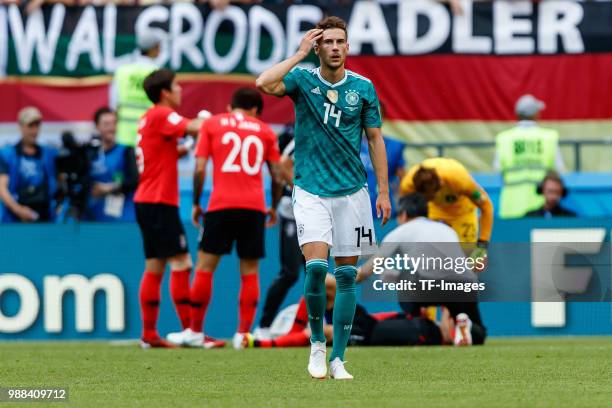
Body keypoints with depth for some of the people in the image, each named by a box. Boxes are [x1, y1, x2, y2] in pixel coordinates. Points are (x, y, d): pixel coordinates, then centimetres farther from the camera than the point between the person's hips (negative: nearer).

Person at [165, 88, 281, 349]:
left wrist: (196, 204, 9)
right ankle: (243, 334, 0)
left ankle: (195, 332, 6)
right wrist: (273, 207, 21)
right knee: (250, 272, 6)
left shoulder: (211, 124, 8)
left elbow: (200, 169, 0)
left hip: (221, 205, -1)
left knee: (205, 267, 5)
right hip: (254, 207, 1)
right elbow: (277, 173, 8)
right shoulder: (264, 130, 12)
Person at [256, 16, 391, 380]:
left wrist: (384, 192, 5)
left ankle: (338, 359, 9)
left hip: (352, 192, 2)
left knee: (347, 274, 2)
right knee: (316, 265, -19)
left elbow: (375, 138, 8)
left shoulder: (363, 87, 2)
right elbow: (264, 83, -22)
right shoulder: (303, 80, -2)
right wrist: (301, 53, -16)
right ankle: (317, 341, 3)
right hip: (311, 190, -2)